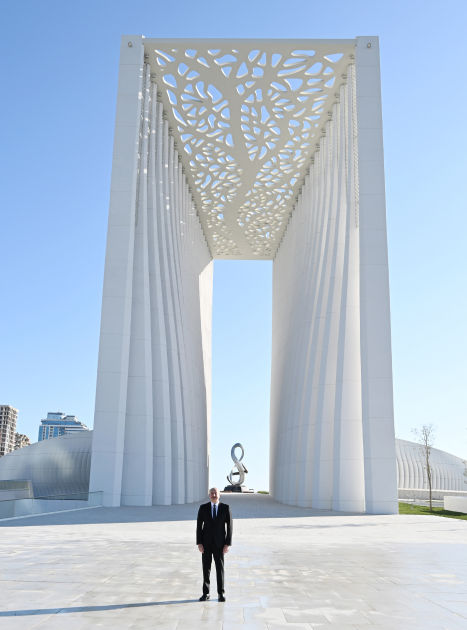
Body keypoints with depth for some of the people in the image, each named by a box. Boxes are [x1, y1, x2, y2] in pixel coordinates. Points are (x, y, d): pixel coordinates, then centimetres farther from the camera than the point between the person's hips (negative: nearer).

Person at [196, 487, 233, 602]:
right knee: (206, 568, 5)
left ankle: (221, 593, 14)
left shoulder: (225, 508, -4)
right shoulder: (203, 507, -1)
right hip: (206, 542, 1)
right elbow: (199, 526, -1)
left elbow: (230, 526, -4)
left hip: (219, 543, -1)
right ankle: (205, 593, 16)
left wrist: (227, 544, -10)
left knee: (220, 568, 3)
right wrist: (199, 543, -8)